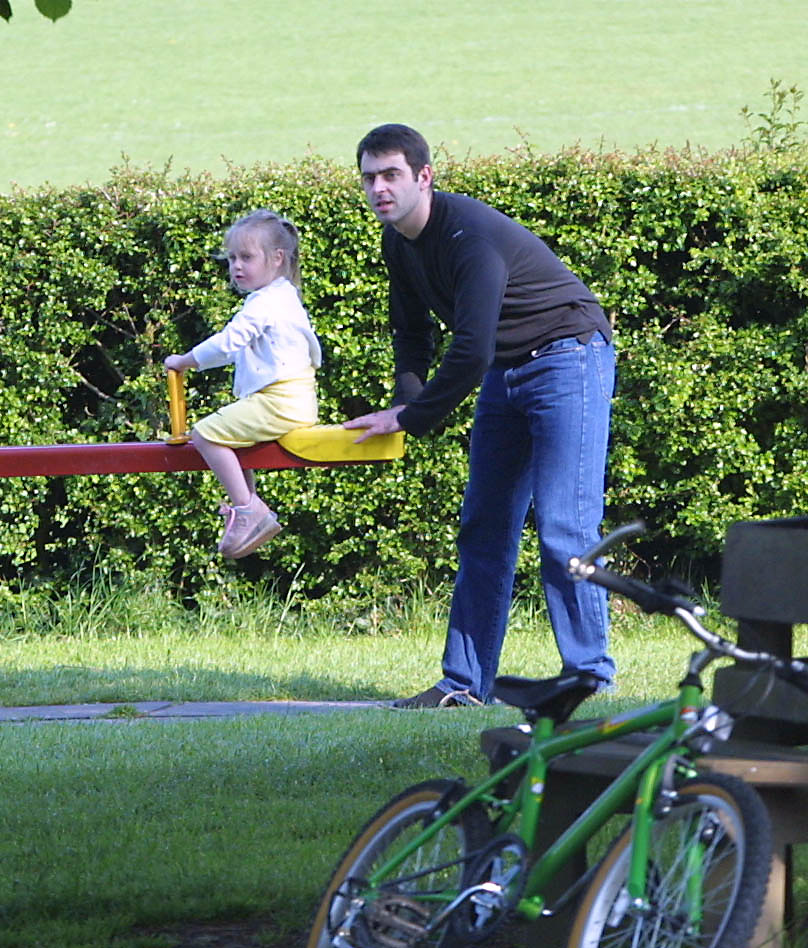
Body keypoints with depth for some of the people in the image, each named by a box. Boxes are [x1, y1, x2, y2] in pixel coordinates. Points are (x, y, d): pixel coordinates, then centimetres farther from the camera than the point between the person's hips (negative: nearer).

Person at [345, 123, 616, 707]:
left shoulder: (471, 235, -26)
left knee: (564, 527, -14)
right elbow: (412, 331, 16)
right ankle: (465, 684, 10)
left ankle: (590, 677, -9)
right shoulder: (399, 240, 2)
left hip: (569, 358, -9)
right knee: (484, 528, 7)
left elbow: (471, 353, -29)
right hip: (506, 371, 9)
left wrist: (409, 419, -20)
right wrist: (407, 400, -4)